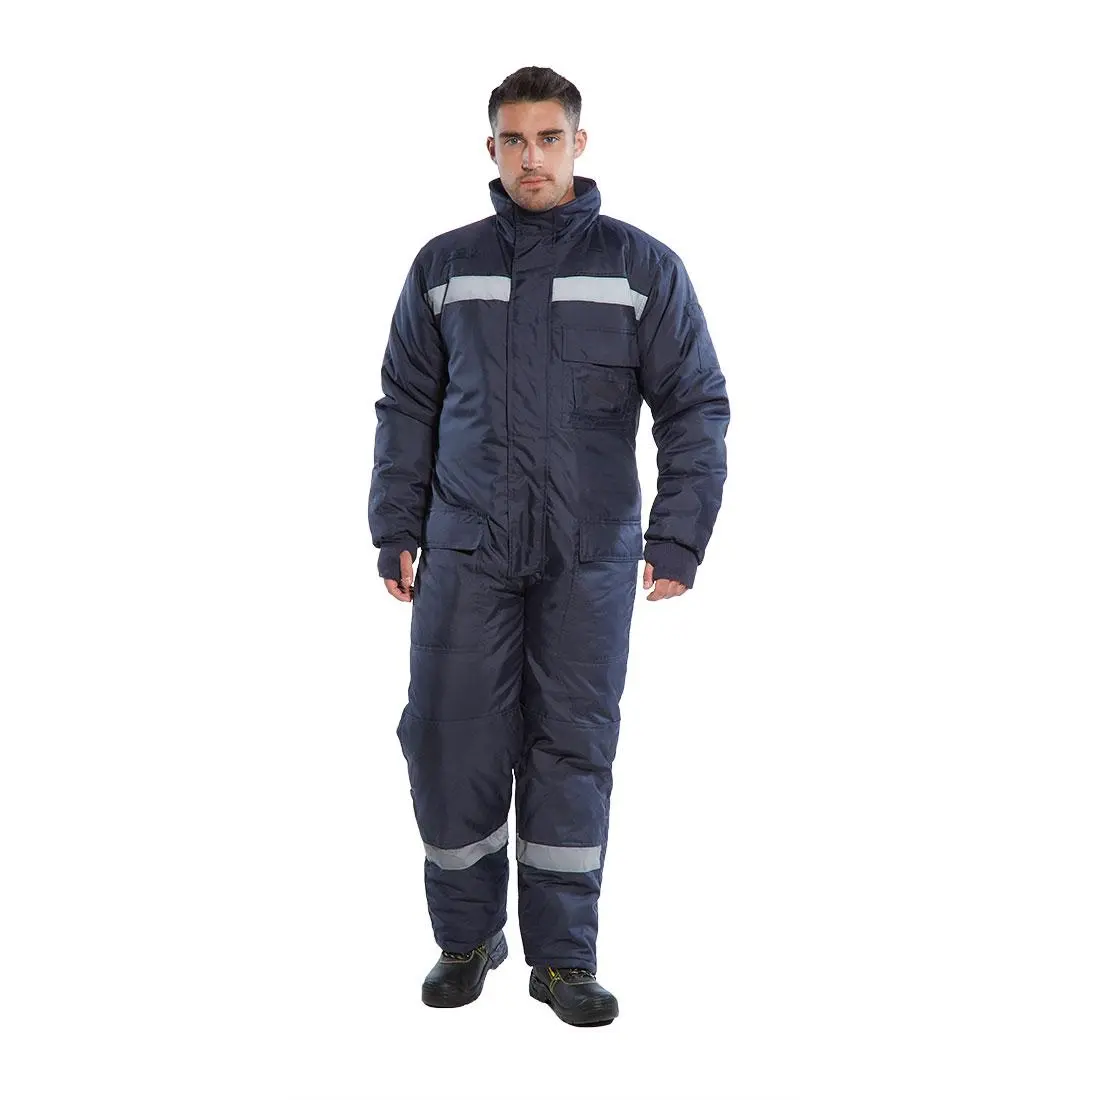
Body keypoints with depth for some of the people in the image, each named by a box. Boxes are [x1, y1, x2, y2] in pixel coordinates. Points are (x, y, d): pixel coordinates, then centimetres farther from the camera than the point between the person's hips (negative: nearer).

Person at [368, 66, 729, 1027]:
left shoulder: (643, 267, 3)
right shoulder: (445, 266, 8)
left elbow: (696, 408, 1)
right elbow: (406, 406, 12)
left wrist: (677, 541, -8)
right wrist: (396, 529, 4)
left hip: (590, 557, -1)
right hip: (465, 551, 1)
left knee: (574, 749, 4)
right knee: (451, 742, 0)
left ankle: (564, 955, 16)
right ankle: (467, 937, 18)